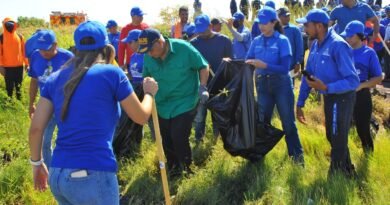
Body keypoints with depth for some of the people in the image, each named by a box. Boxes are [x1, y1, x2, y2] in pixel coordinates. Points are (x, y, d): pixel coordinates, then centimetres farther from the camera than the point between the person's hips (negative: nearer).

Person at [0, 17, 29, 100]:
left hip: (19, 66, 2)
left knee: (18, 86, 11)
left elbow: (24, 51, 8)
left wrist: (26, 63, 6)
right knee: (9, 87, 1)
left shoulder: (20, 37, 5)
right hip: (7, 67, -2)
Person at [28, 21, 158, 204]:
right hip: (93, 176, -5)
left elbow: (35, 128, 5)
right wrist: (149, 92, 26)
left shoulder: (56, 78, 9)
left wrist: (36, 163, 19)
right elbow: (141, 117, 7)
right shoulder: (111, 73, -3)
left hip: (57, 175, 5)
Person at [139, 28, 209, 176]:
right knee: (166, 141, 11)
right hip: (162, 105, 5)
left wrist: (202, 88, -16)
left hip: (185, 103, -4)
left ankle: (186, 169, 11)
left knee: (179, 137, -12)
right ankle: (173, 169, 32)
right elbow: (146, 78, 12)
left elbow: (203, 67, -7)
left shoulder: (183, 48, -19)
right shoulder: (148, 57, -7)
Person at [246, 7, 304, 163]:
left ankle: (297, 155, 12)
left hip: (281, 84, -4)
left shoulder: (282, 40, -10)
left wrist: (264, 65, -28)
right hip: (263, 85, 4)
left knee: (288, 121, 2)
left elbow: (285, 68, -17)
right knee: (262, 121, 11)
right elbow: (247, 63, 1)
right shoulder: (256, 42, 4)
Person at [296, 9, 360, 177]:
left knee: (338, 140, 3)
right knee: (332, 137, 22)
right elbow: (308, 76, 9)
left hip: (341, 97, -9)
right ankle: (347, 172, 40)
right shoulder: (315, 45, 2)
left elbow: (353, 80, -27)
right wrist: (300, 103, 7)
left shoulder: (338, 45, -24)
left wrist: (326, 87, -35)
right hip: (329, 97, 9)